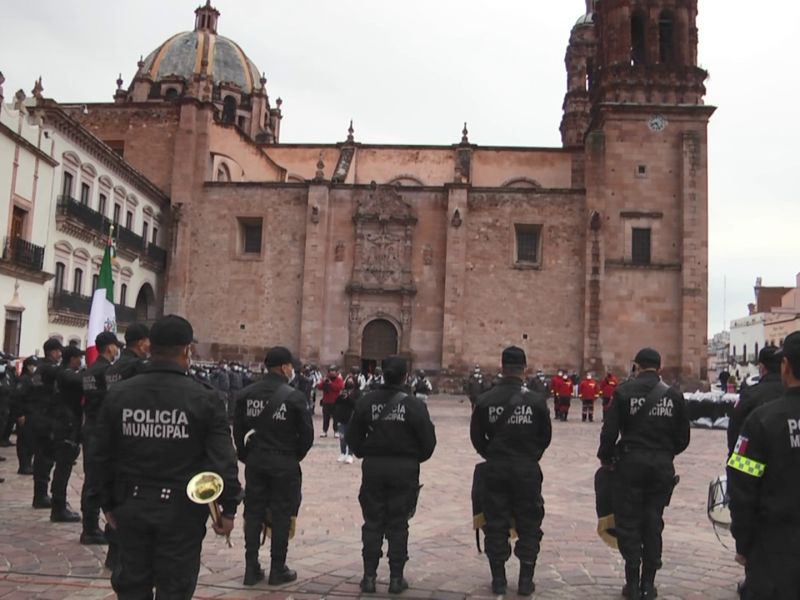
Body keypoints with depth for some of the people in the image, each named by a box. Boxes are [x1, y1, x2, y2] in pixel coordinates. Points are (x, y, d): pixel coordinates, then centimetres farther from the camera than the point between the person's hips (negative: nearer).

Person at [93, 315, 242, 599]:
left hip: (132, 506, 4)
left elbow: (103, 457, 5)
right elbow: (222, 461, -13)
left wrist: (109, 503, 17)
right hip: (182, 509, -3)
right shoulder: (204, 397, -12)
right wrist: (229, 507, -2)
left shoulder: (118, 394, -1)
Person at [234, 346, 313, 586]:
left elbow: (238, 429, 5)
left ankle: (251, 568, 18)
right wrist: (295, 456, 7)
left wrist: (245, 455, 15)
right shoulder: (294, 396, -13)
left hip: (255, 461, 4)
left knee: (253, 513, 12)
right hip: (284, 463, -4)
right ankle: (278, 570, 14)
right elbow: (307, 434, -10)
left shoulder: (247, 394, 0)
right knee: (281, 515, 6)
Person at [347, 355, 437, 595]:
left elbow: (353, 437, 0)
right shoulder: (414, 405, -10)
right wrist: (416, 458, 11)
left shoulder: (366, 402, -4)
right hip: (404, 468, -1)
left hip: (373, 467, 2)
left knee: (373, 523, 10)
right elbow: (428, 441, -8)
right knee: (398, 525, 8)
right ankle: (396, 578, 13)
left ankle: (369, 576, 13)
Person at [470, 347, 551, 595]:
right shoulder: (536, 400, -8)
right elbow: (545, 436, 2)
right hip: (527, 469, -1)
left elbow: (476, 436, 1)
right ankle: (526, 580, 14)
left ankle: (498, 579, 16)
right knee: (529, 524, 10)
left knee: (496, 524, 10)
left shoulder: (485, 400, -6)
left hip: (496, 468, 1)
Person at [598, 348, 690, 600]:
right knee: (653, 523, 12)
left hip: (631, 463, -3)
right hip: (662, 465, 3)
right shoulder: (674, 395, 2)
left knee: (628, 523, 6)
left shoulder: (624, 392, -7)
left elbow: (610, 431, -9)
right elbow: (683, 437, 5)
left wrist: (606, 458, 7)